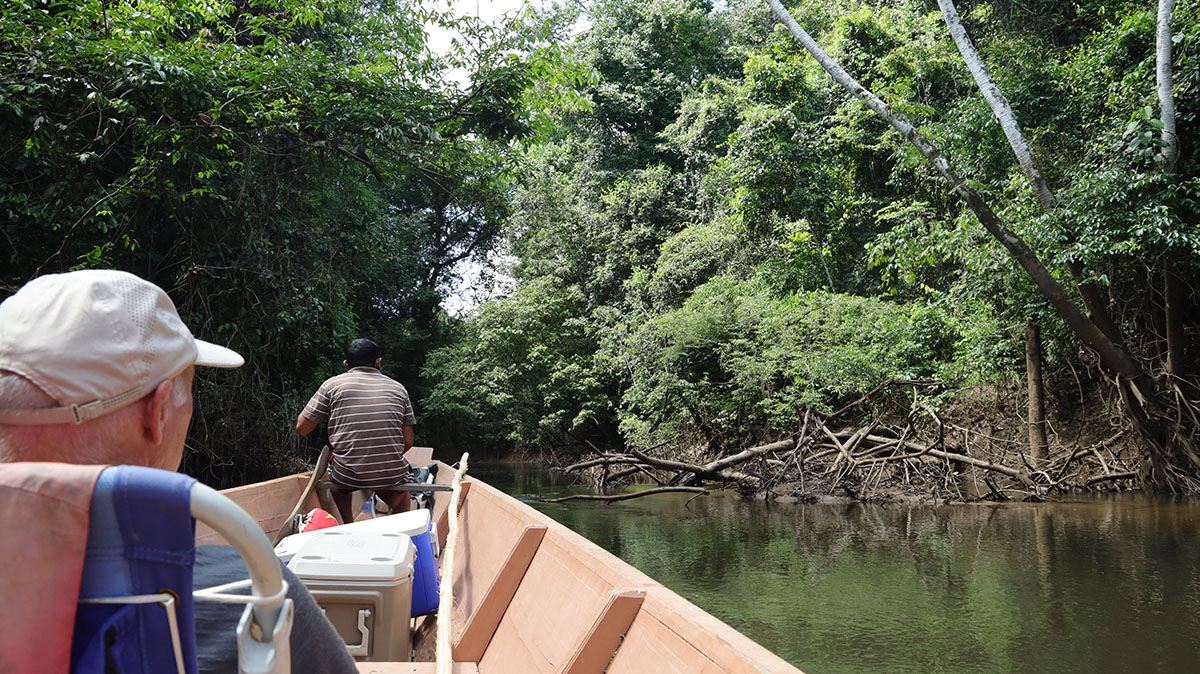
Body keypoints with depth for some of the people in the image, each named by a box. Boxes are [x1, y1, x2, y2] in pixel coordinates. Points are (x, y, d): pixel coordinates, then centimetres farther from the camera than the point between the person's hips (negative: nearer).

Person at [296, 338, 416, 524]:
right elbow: (408, 442, 6)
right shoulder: (398, 388, 7)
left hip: (348, 477, -1)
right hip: (391, 477, 1)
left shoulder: (332, 385, 1)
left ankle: (349, 528, 30)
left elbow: (301, 428, 4)